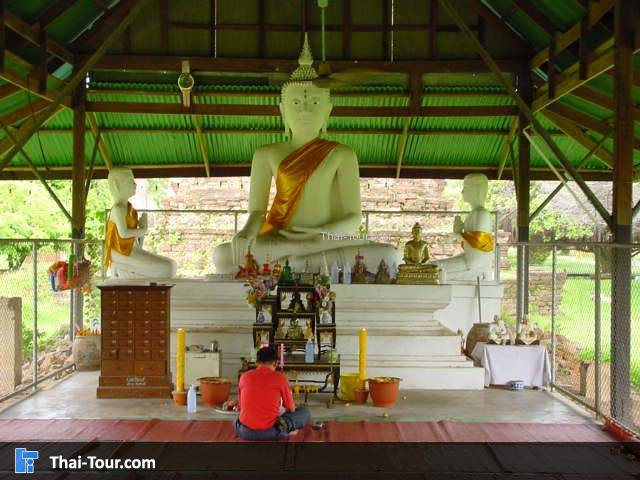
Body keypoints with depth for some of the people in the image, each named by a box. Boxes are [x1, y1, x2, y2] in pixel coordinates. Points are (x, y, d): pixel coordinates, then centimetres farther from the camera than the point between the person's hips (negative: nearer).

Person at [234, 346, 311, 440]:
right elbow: (291, 409, 11)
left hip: (245, 432, 2)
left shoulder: (244, 377, 8)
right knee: (304, 413, 18)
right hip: (269, 432, -2)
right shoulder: (280, 378, 0)